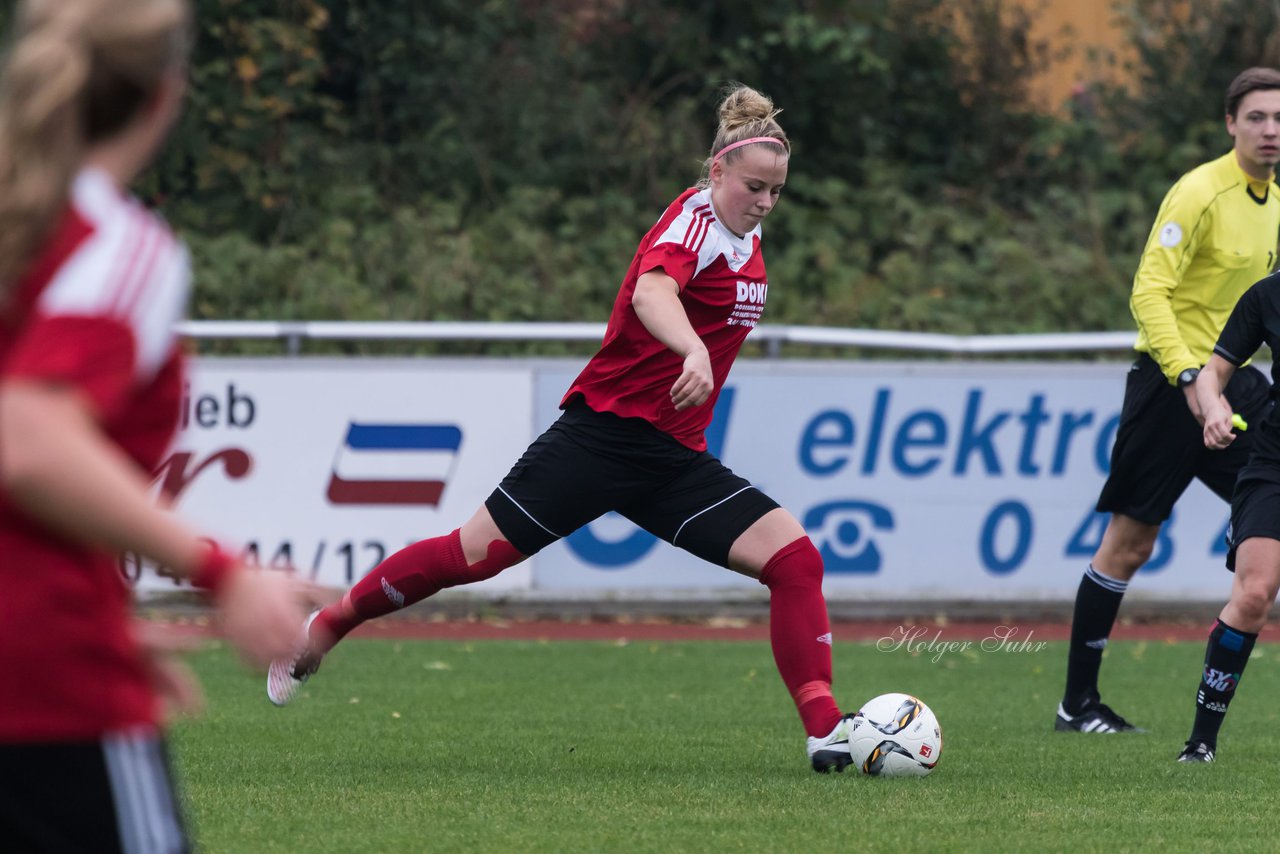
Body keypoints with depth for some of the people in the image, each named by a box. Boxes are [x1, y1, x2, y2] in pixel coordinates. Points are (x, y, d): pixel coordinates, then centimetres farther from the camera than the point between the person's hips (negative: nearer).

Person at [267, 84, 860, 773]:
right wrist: (694, 352, -55)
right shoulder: (696, 219, -14)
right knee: (475, 553, -4)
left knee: (794, 558, -11)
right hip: (604, 428, -7)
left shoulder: (745, 239, 11)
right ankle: (325, 628, 17)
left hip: (675, 458, 7)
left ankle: (825, 729, -13)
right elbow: (651, 291, -38)